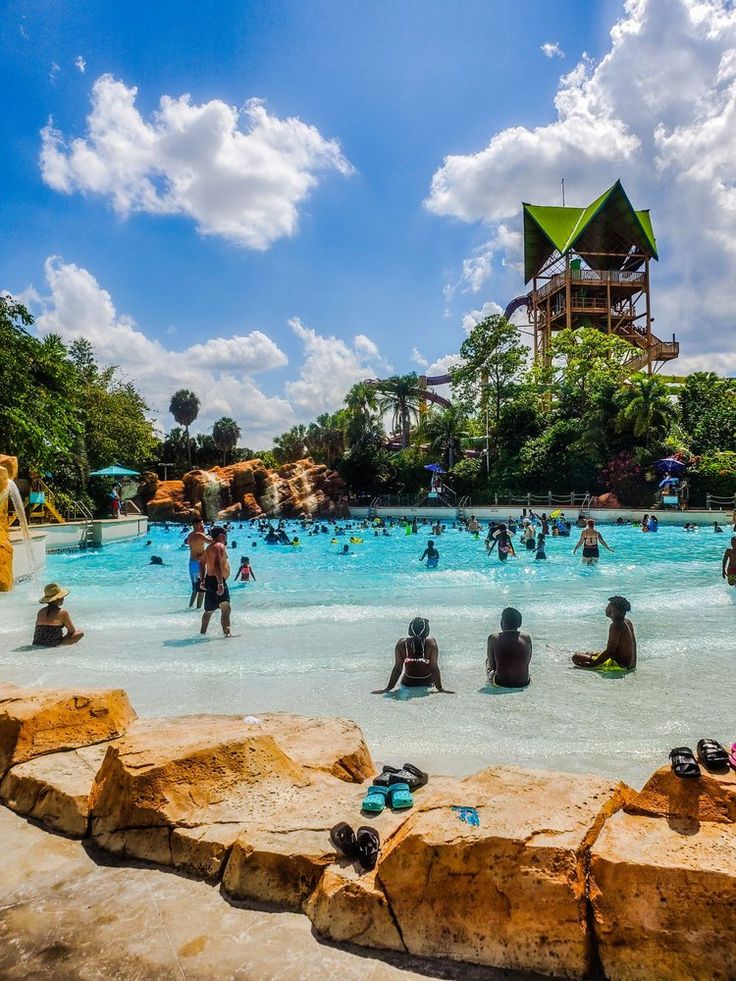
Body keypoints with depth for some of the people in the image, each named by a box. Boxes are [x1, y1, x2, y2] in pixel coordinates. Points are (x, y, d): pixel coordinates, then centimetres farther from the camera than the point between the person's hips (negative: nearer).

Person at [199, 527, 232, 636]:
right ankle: (227, 632, -31)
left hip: (210, 580, 10)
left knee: (209, 610, 22)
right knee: (226, 608, -20)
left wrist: (203, 580, 27)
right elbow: (217, 565, -25)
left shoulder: (210, 547, 19)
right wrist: (220, 584, -30)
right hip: (216, 580, -10)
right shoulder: (220, 546, -12)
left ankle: (202, 632, 34)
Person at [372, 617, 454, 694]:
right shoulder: (431, 643, -27)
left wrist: (388, 688, -10)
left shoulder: (402, 643, -24)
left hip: (407, 684, 1)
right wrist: (440, 688, -12)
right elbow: (434, 668, -22)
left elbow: (397, 668, -19)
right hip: (427, 683, -1)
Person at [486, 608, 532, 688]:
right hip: (524, 684, 2)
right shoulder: (527, 638, -6)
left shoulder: (493, 638, -13)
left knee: (487, 658, 28)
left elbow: (492, 665, -4)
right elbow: (527, 662, 7)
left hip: (501, 684, -2)